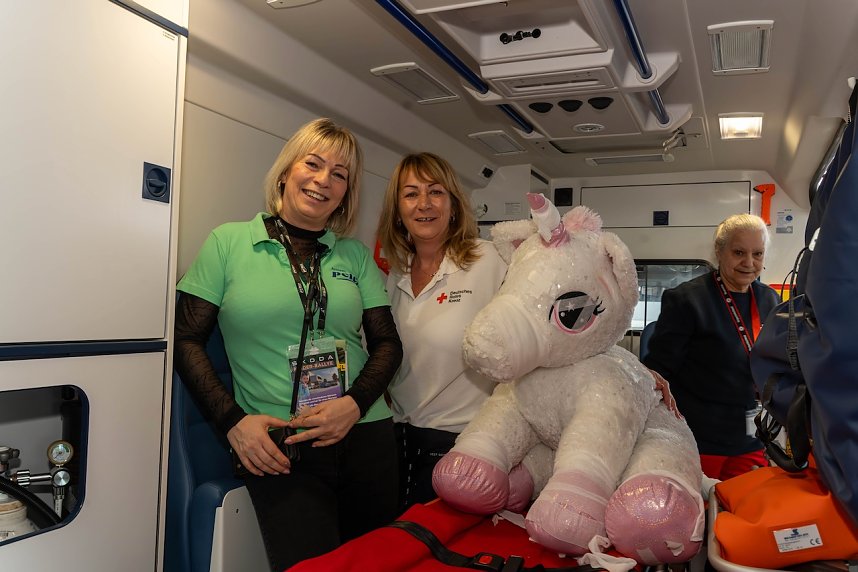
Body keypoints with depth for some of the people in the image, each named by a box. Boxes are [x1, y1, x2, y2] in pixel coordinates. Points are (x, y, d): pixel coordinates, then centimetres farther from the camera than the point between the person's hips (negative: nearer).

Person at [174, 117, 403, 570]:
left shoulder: (356, 256, 8)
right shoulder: (228, 242, 0)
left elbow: (387, 342, 8)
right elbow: (186, 338, 0)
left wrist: (354, 404, -10)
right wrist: (233, 421, -10)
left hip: (366, 435, 4)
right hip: (278, 448, -3)